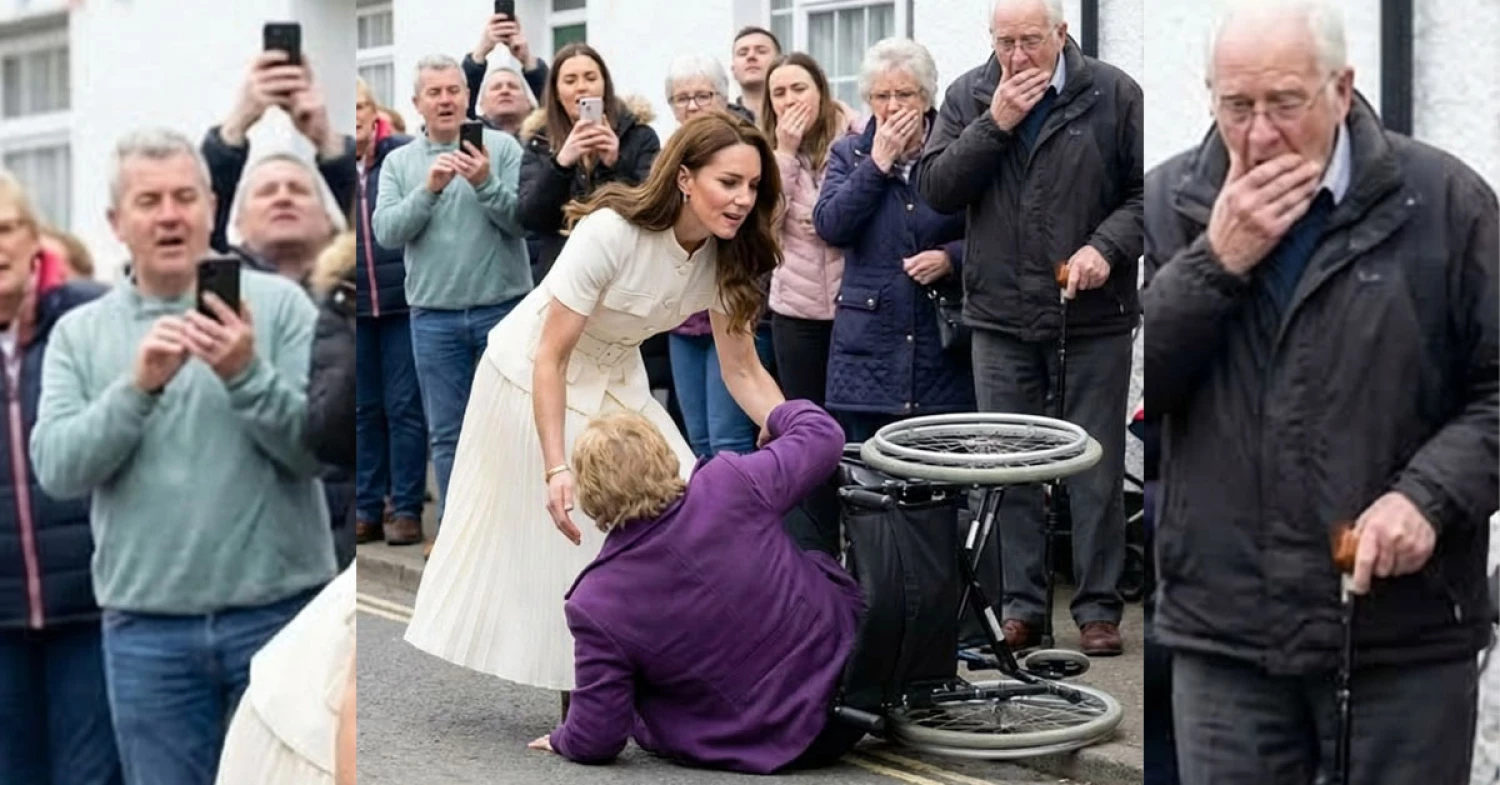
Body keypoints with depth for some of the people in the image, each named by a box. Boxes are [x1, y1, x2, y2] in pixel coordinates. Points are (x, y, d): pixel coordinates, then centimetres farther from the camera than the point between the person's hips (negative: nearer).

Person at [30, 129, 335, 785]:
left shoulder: (278, 304, 0)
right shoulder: (79, 333, 7)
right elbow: (56, 469, -5)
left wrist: (247, 376, -22)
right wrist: (138, 385, -18)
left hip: (278, 614, -2)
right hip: (147, 630, 2)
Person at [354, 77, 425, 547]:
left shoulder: (406, 155, -4)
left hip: (404, 300, -3)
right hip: (355, 307, 3)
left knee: (404, 407, 2)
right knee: (363, 410, 10)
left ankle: (406, 508, 9)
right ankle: (366, 507, 18)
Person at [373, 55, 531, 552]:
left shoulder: (502, 147, 0)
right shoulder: (399, 162, 7)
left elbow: (525, 220, -6)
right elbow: (386, 233, -4)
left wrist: (486, 185, -22)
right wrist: (429, 189, -17)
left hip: (504, 310, -2)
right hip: (434, 318, 2)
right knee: (447, 434, 8)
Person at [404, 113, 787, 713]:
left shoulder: (725, 259, -14)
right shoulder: (611, 233, -33)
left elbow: (743, 372, -6)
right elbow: (551, 359, -30)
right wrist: (556, 468, -36)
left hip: (616, 384, 6)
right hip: (533, 382, -6)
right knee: (521, 535, 4)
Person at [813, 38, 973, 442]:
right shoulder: (848, 154, 10)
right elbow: (829, 226, -5)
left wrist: (950, 258, -13)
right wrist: (878, 163, -7)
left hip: (944, 340, -1)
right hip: (868, 342, 1)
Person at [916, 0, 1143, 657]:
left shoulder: (1113, 94, -2)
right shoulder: (968, 96, 5)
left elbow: (1144, 192, 0)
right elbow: (935, 188, -3)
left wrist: (1106, 246, -16)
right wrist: (995, 124, -12)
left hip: (1093, 318, -2)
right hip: (1001, 318, 2)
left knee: (1097, 471, 4)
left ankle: (1098, 609, 13)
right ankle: (1020, 606, 17)